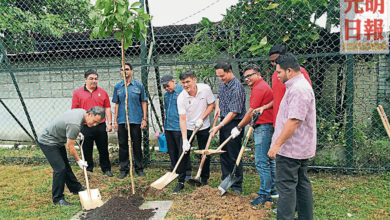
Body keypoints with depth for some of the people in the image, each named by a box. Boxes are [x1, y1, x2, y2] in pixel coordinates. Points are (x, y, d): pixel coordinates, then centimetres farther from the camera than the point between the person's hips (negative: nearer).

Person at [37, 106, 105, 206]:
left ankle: (76, 188, 30)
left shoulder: (82, 111, -7)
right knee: (60, 169, -12)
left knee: (65, 166, 17)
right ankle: (57, 198, 2)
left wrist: (77, 134, 25)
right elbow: (69, 147, -25)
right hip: (47, 142, -10)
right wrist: (79, 161, -14)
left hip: (57, 140, 10)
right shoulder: (75, 124, -35)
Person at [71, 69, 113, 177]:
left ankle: (106, 169, 22)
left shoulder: (103, 92, 8)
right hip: (85, 127, -1)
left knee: (103, 149, 8)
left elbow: (107, 108, 9)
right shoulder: (77, 93, 4)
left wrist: (109, 123, 3)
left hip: (101, 126, 1)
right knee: (87, 150, 8)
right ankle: (88, 170, 23)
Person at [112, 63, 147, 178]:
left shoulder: (139, 85, 2)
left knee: (137, 145, 6)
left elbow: (143, 103, 4)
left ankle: (139, 168, 18)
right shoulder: (117, 87, 8)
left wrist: (144, 118, -2)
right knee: (123, 145, 6)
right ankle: (124, 169, 18)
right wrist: (115, 121, 6)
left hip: (136, 120, -2)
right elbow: (117, 104, 10)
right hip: (122, 120, 2)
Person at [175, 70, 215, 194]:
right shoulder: (181, 98, -18)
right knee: (183, 154, -5)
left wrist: (201, 119, -15)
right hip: (188, 128, -1)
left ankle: (204, 181, 24)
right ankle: (180, 182, 9)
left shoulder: (205, 89, -15)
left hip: (203, 128, 1)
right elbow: (182, 119, -20)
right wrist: (185, 140, -27)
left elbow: (211, 104, -2)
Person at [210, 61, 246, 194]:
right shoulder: (222, 84, 8)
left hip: (234, 123, -8)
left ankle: (237, 187, 11)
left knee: (234, 156, -2)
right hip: (224, 121, 9)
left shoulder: (237, 88, -19)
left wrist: (219, 126, -23)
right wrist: (217, 107, 6)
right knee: (223, 154, 14)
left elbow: (234, 112, -22)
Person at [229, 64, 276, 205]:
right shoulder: (262, 86, 21)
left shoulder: (259, 88, -12)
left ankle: (264, 194, 2)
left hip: (263, 127, -11)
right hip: (266, 126, 11)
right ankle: (273, 192, 24)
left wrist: (239, 127, -6)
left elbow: (251, 112, -14)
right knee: (269, 161, 15)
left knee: (261, 162, -6)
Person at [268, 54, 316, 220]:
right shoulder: (301, 86, 16)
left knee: (286, 186, -4)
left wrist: (277, 144, -23)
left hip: (290, 149, -11)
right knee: (302, 183, 16)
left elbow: (294, 120, -26)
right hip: (302, 148, 11)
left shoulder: (298, 89, -20)